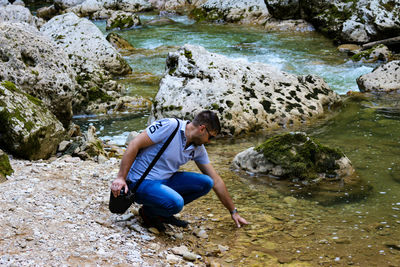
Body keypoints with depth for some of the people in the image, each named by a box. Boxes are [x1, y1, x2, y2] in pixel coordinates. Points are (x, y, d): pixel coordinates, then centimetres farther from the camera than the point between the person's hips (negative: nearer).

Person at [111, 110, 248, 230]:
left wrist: (234, 212, 13)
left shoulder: (198, 149, 4)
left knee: (205, 183, -5)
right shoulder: (170, 126, -19)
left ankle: (162, 212, 6)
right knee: (175, 202, -34)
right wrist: (120, 178, -24)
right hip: (140, 181, -8)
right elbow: (135, 145, -20)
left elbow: (216, 180, 11)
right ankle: (148, 212, 0)